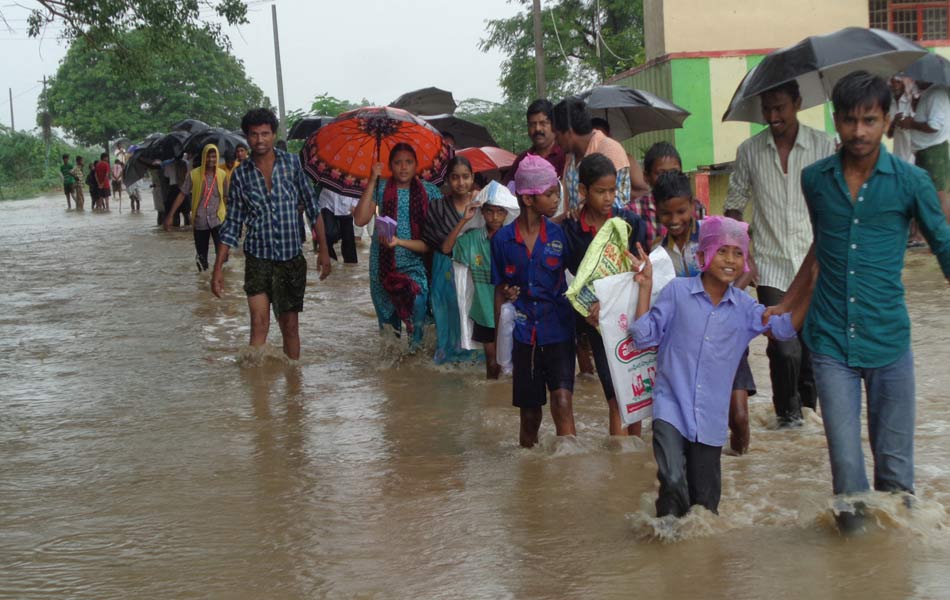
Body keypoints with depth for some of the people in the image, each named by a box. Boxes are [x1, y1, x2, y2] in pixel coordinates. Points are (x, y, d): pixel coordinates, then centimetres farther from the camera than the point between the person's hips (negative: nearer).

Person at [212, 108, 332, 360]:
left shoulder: (292, 163, 0)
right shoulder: (241, 175, 1)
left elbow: (312, 208, 4)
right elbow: (231, 225, 5)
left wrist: (323, 250, 1)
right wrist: (218, 269, 1)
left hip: (291, 258, 1)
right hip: (258, 258, 0)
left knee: (290, 325, 9)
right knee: (259, 323, -12)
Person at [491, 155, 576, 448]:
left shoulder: (558, 234, -2)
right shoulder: (503, 239, -1)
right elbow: (500, 290, 7)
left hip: (557, 329, -1)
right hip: (523, 333, 1)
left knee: (562, 401, -18)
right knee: (529, 413, 12)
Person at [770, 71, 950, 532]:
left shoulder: (910, 182, -4)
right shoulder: (815, 179, 4)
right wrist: (785, 307, 23)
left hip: (889, 342, -1)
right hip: (831, 343, 1)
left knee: (894, 465, 7)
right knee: (846, 467, -1)